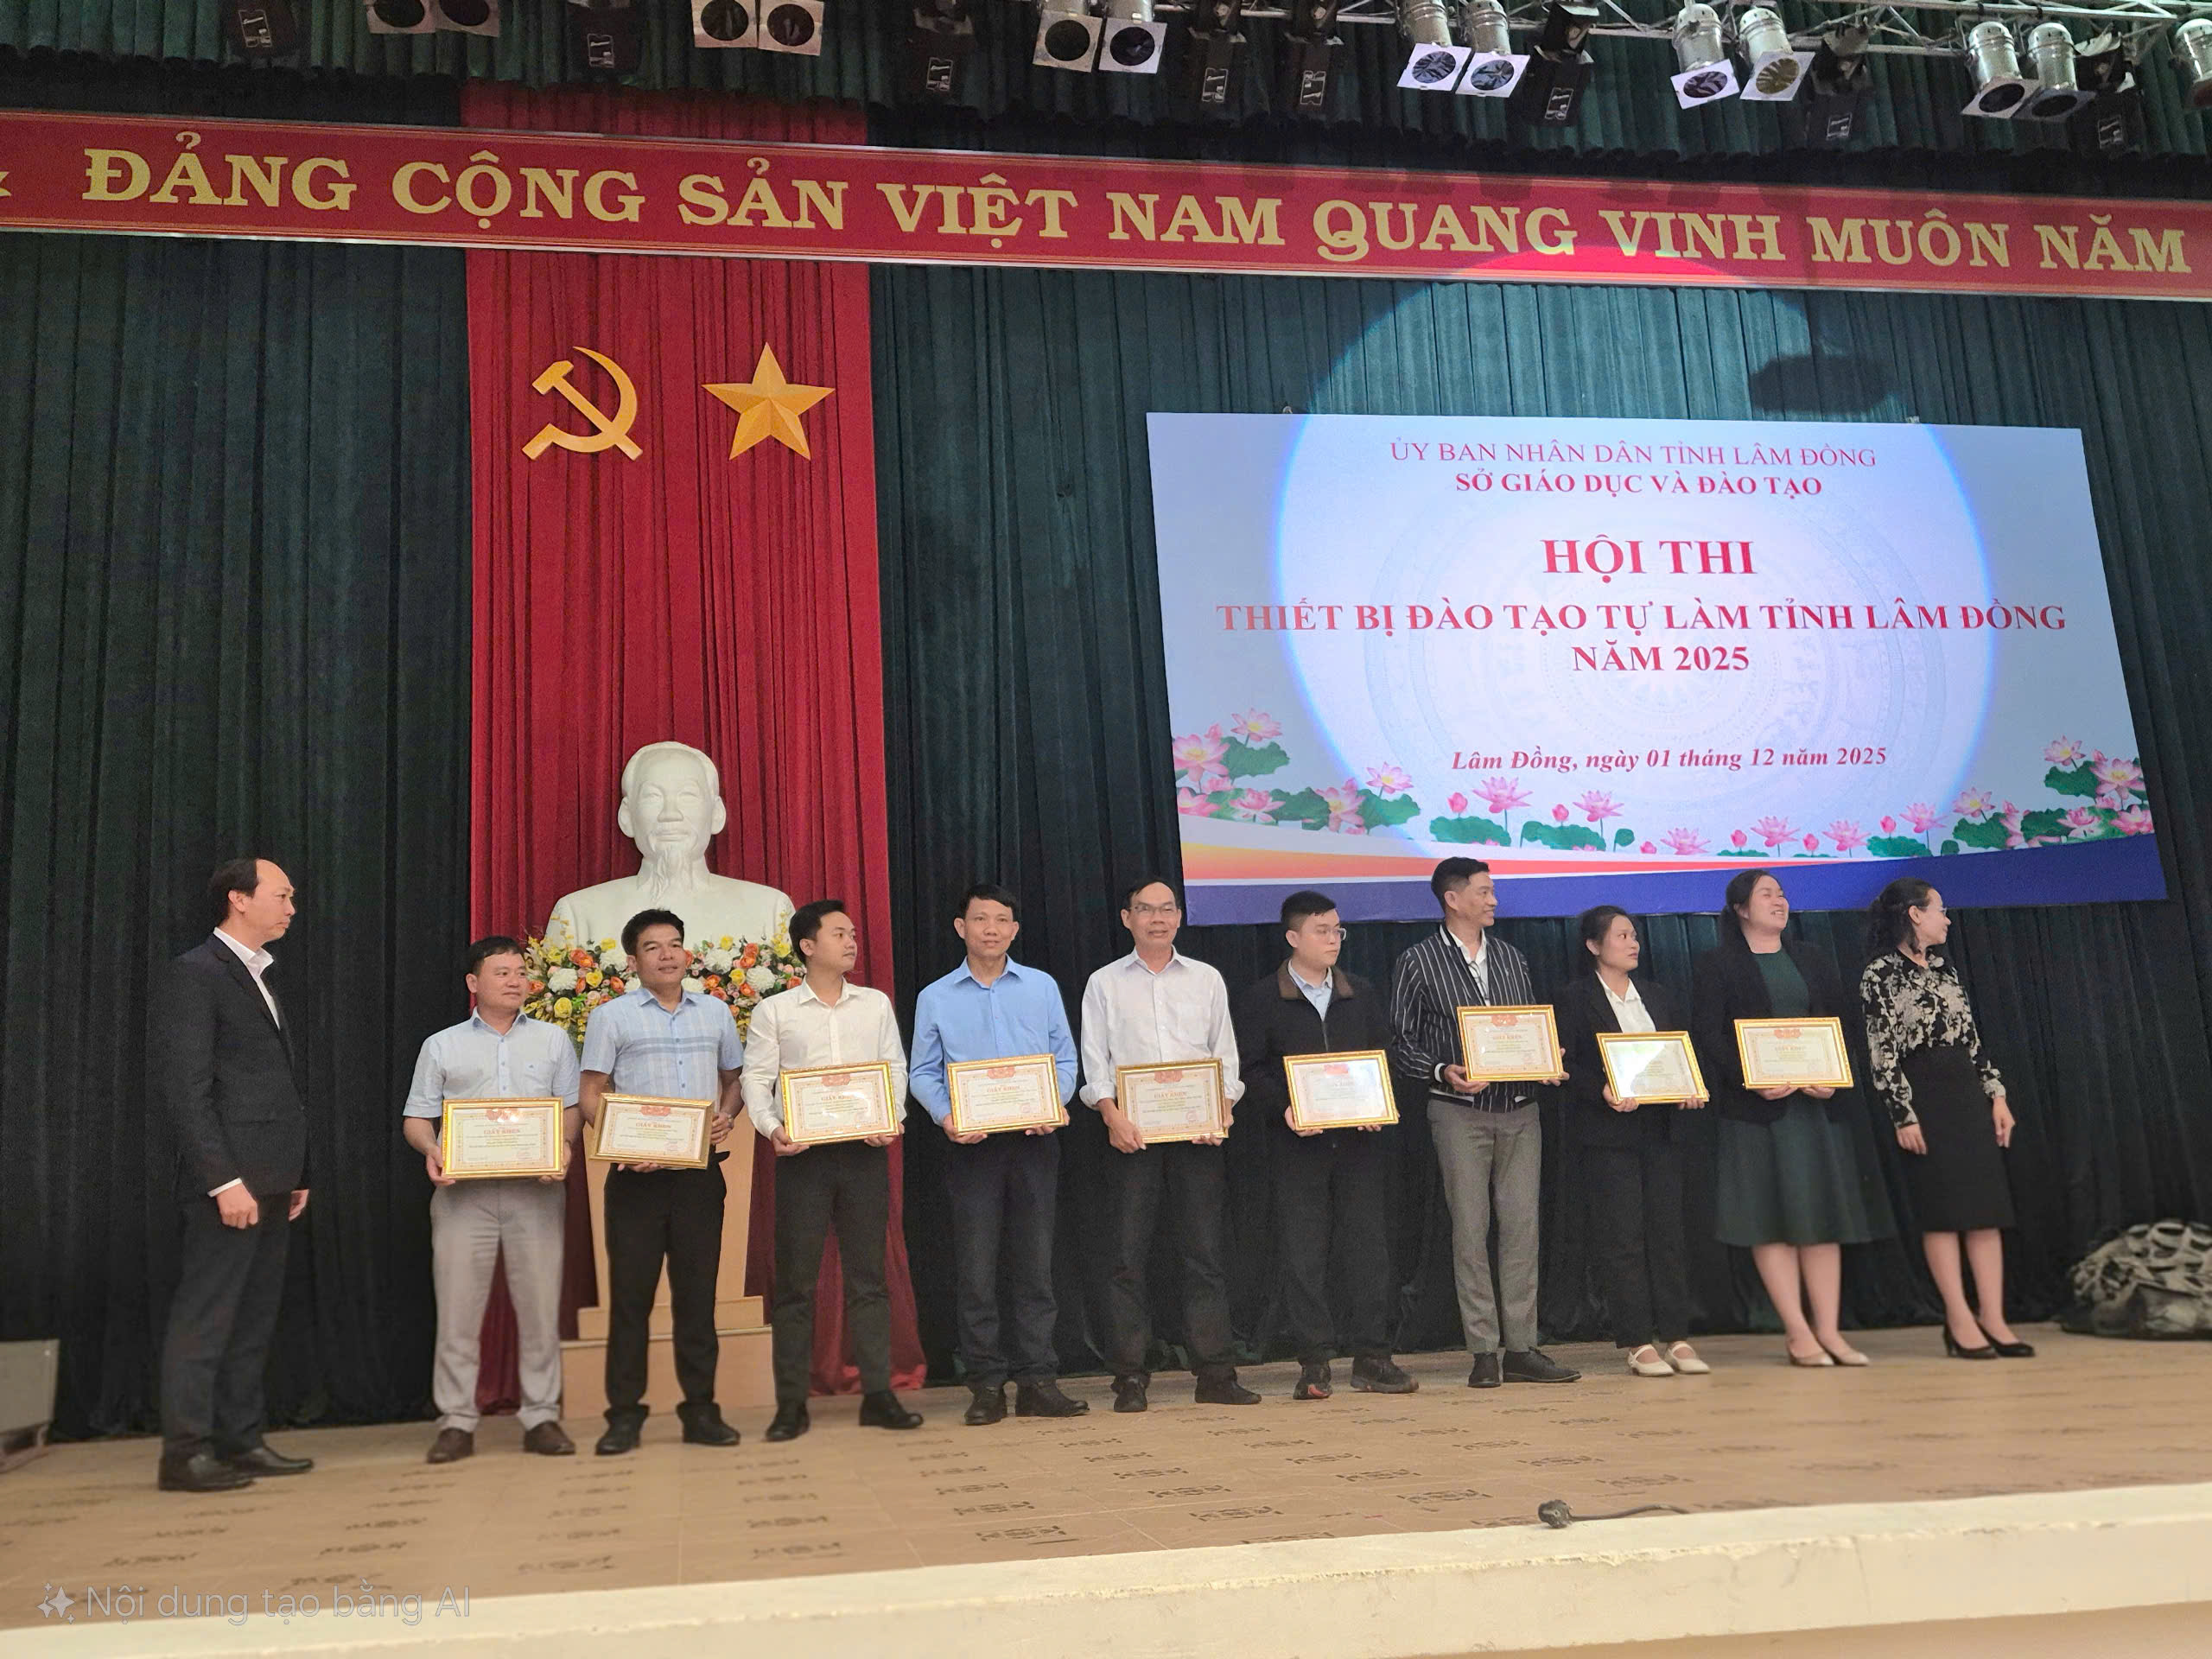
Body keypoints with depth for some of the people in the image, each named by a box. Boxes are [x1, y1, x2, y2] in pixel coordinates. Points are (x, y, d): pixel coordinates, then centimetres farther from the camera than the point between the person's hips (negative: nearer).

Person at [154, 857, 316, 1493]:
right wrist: (224, 1180, -20)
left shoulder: (258, 981, 20)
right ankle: (184, 1454, 2)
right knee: (206, 1318, -4)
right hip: (231, 1180, -9)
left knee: (253, 1320, 11)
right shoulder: (195, 974, -8)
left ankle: (240, 1441, 18)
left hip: (269, 1180, 9)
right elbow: (185, 1087, -16)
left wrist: (295, 1174, 16)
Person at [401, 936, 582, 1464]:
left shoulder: (553, 1039, 14)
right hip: (464, 1189, 0)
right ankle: (456, 1421, 6)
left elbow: (572, 1107, 9)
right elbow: (416, 1117, 10)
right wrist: (431, 1150, -10)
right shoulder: (441, 1046, 13)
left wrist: (563, 1145, -10)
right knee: (458, 1307, -1)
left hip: (536, 1188, 0)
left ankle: (541, 1417, 7)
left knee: (540, 1305, 0)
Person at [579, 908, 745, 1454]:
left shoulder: (715, 1013, 12)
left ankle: (700, 1409, 13)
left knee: (697, 1289, 6)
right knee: (630, 1291, 0)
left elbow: (734, 1078, 20)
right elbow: (592, 1094, 0)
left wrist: (727, 1114, -2)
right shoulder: (612, 1016, 3)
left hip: (700, 1170, 3)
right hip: (637, 1175, -2)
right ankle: (624, 1413, 8)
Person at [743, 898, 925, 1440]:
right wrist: (771, 1128, -15)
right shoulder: (774, 1011, 5)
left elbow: (896, 1069, 11)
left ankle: (878, 1395, 9)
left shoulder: (876, 1004, 12)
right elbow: (756, 1079, 2)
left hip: (864, 1151, 2)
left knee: (867, 1275, 4)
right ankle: (791, 1403, 7)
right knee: (795, 1279, 1)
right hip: (802, 1152, -2)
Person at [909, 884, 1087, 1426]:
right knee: (976, 1266, 0)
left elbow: (1065, 1059, 9)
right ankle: (986, 1385, 7)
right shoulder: (936, 998, 7)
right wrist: (946, 1116, -12)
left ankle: (1036, 1380, 8)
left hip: (1033, 1140, 1)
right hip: (971, 1143, -1)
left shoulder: (1042, 987, 9)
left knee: (1035, 1261, 2)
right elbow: (923, 1072, 5)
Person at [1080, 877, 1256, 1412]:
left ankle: (1216, 1374, 6)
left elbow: (1226, 1055, 11)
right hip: (1131, 1131, -1)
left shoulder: (1207, 980, 13)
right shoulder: (1105, 983, 8)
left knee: (1207, 1251, 1)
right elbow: (1094, 1060, 3)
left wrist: (1222, 1110, -5)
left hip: (1196, 1128, 1)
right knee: (1129, 1254, -1)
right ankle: (1130, 1377, 5)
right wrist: (1112, 1114, -12)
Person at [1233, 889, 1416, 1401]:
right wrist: (1284, 1108, -16)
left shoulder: (1362, 995, 14)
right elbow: (1250, 1072, -1)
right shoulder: (1260, 999, 3)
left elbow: (1385, 1061, 13)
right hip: (1297, 1143, -3)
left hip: (1361, 1141, 3)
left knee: (1367, 1244, 3)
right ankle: (1314, 1364, 6)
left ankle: (1371, 1358, 10)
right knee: (1303, 1253, -2)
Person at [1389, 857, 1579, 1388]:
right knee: (1471, 1229, -2)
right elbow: (1402, 1043, 0)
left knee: (1522, 1226, 2)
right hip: (1460, 1111, -4)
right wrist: (1442, 1072, -16)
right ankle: (1483, 1352, 4)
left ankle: (1521, 1348, 8)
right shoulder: (1419, 963, 1)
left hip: (1520, 1109, 4)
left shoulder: (1510, 958, 15)